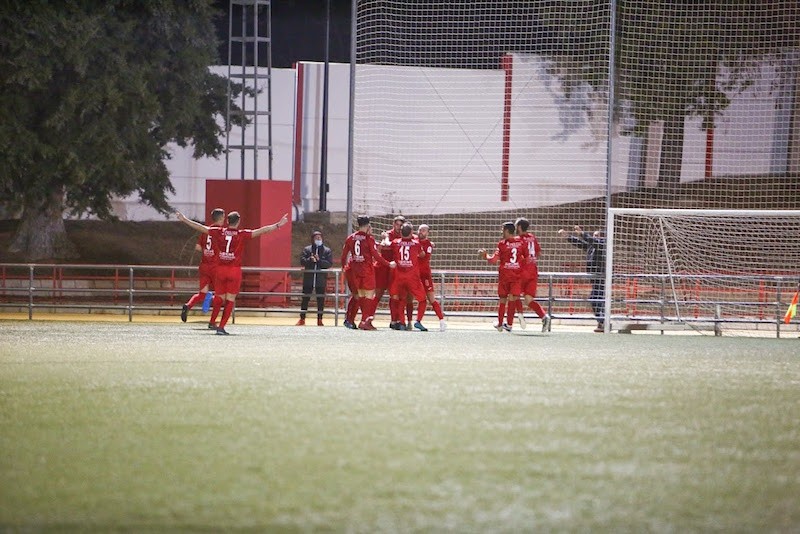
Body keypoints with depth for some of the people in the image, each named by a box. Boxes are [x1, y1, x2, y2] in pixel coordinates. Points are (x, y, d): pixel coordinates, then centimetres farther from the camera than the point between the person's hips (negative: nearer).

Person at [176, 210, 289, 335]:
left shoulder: (219, 232, 1)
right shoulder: (242, 234, -7)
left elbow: (200, 227, 8)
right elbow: (261, 231, -13)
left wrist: (184, 220, 19)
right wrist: (278, 225, -13)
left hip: (220, 269, 3)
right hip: (235, 270, -3)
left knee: (220, 298, 16)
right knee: (230, 300, 1)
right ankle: (221, 327, -5)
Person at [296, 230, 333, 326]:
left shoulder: (327, 251, 5)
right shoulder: (307, 250, 7)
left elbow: (329, 263, -6)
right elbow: (302, 261, -4)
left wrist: (319, 260, -18)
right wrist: (310, 260, -22)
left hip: (321, 279, 0)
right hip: (308, 278, 0)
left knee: (320, 300, 2)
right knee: (305, 298, 2)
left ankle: (319, 319, 10)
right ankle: (302, 319, 9)